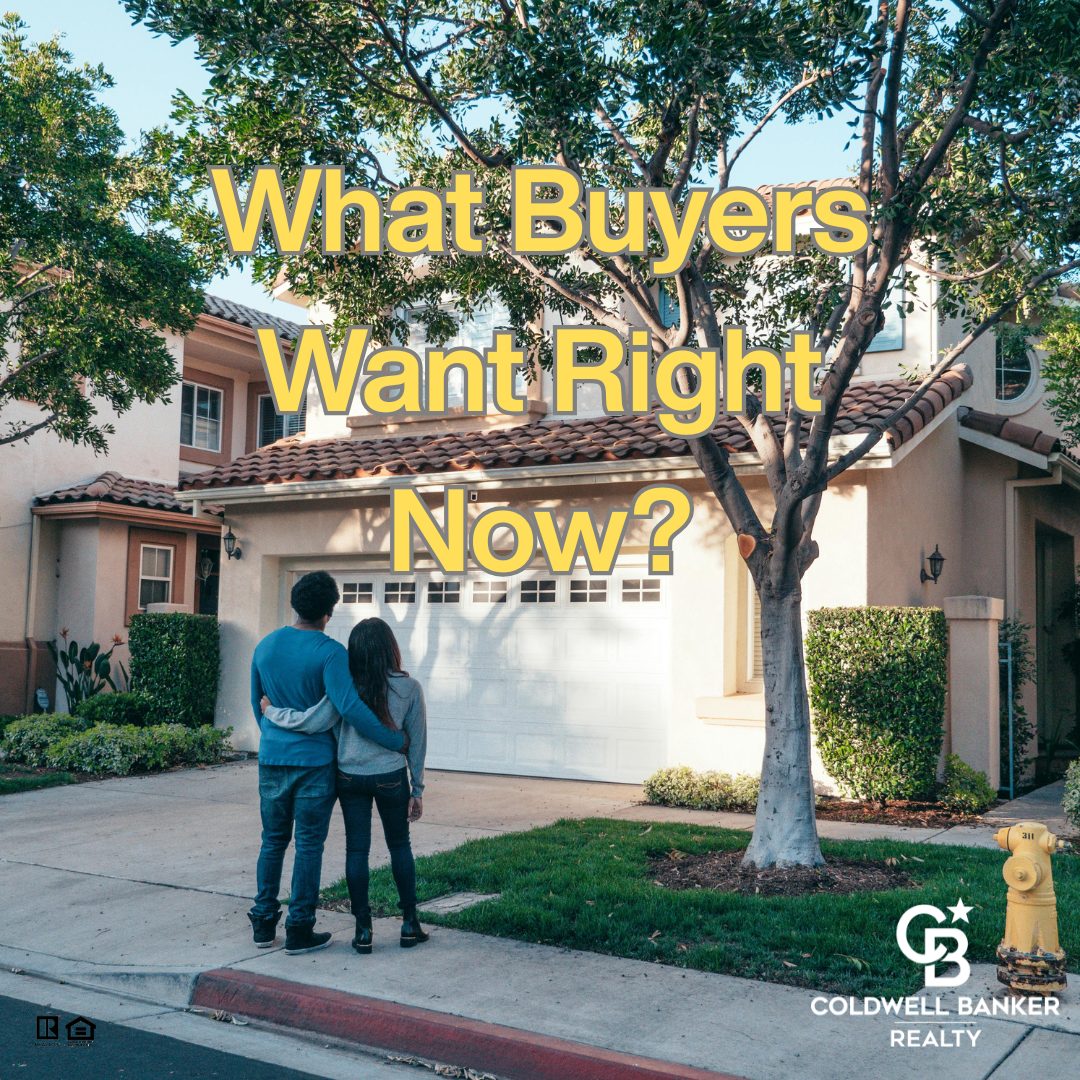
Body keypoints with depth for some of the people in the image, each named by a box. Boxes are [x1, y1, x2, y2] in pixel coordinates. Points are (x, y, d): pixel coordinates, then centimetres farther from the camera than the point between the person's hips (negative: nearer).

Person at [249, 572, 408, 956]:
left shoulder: (265, 646, 5)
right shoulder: (330, 653, -15)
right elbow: (350, 708, -24)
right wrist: (395, 741, -16)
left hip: (271, 760, 5)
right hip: (313, 762, -5)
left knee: (272, 841, 16)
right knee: (309, 845, 3)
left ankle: (263, 923, 21)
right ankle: (299, 930, 8)